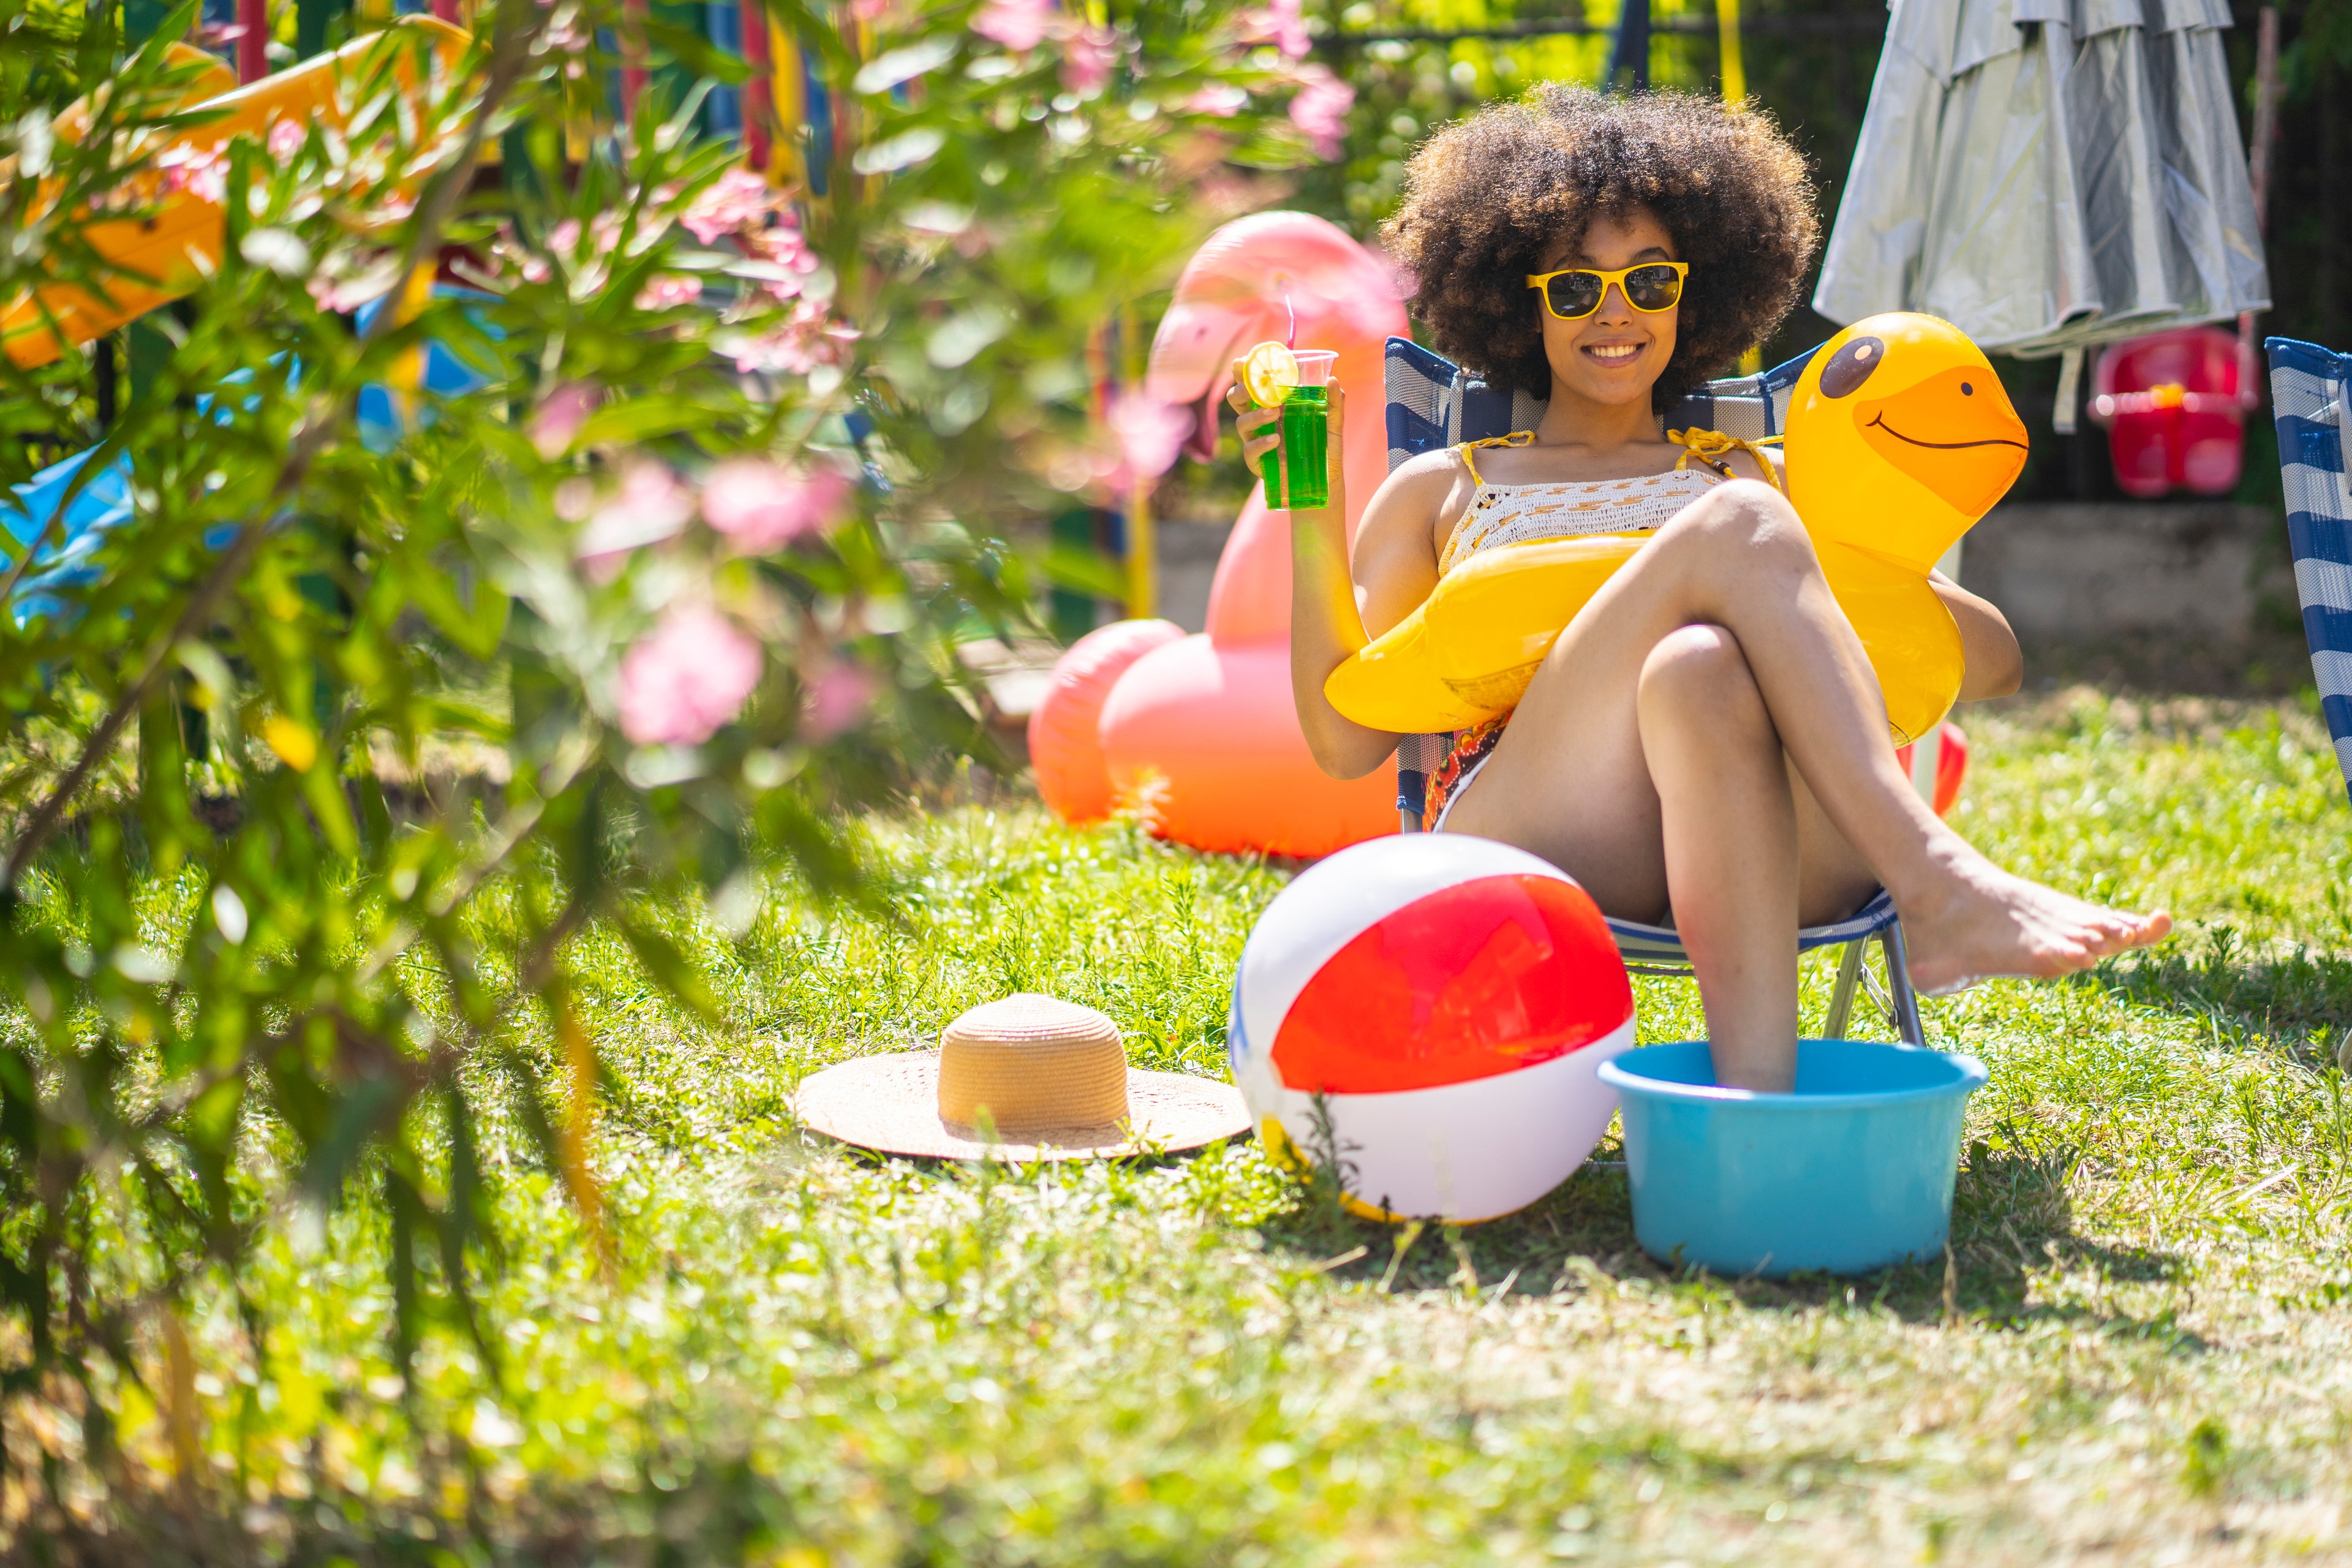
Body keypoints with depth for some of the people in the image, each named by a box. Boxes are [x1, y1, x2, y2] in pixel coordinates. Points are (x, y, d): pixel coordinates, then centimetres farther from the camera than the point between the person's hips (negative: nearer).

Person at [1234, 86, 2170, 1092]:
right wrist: (1313, 513, 7)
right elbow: (1344, 739, 15)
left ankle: (1761, 1087, -53)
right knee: (1735, 523, -27)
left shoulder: (1763, 477, 32)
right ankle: (1939, 888, -44)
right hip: (1526, 840, -1)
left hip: (1753, 852, 2)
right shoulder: (1439, 493, 29)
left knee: (1700, 666, -37)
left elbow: (1996, 661, 25)